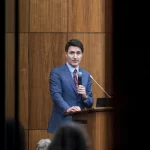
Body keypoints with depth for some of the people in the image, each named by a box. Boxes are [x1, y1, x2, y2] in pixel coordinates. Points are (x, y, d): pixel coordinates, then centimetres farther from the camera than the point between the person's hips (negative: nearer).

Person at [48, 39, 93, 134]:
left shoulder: (86, 75, 13)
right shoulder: (56, 73, -1)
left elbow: (90, 104, 14)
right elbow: (56, 95, -14)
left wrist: (85, 96, -9)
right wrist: (68, 109, -32)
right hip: (62, 123, -4)